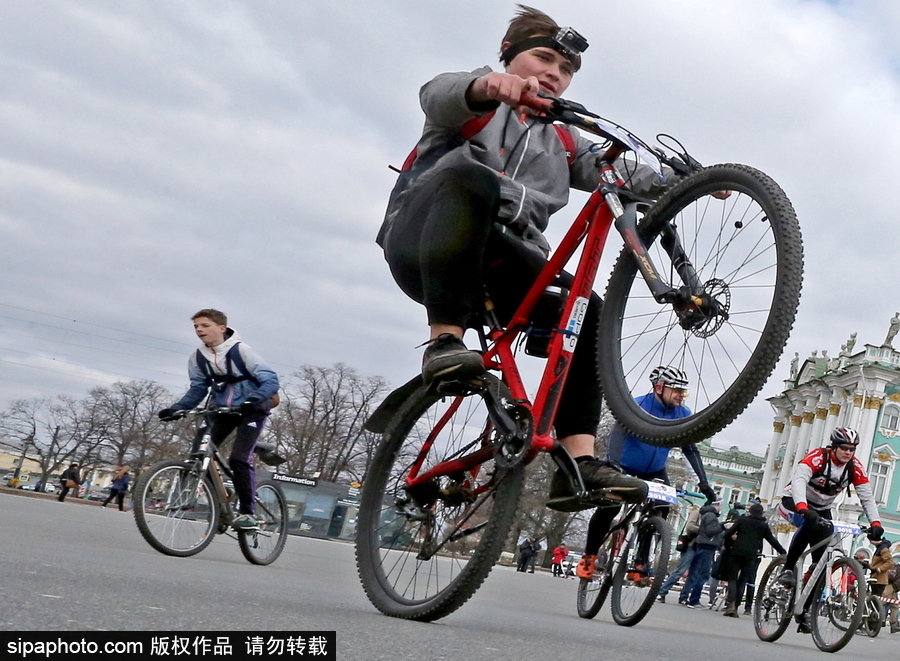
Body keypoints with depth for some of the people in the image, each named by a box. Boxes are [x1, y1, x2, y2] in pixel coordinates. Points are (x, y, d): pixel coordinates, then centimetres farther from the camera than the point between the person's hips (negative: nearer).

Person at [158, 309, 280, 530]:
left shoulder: (241, 351, -17)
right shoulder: (197, 358, -1)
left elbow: (270, 379, -20)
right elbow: (198, 388, 8)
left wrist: (255, 400, -38)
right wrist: (176, 408, -7)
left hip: (250, 410, -5)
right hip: (220, 410, 6)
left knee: (239, 459, -22)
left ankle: (247, 513, -9)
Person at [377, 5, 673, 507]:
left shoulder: (562, 141, 27)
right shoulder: (477, 103, 11)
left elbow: (614, 171, 14)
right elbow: (439, 95, -14)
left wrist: (679, 182, -3)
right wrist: (484, 86, -37)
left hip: (499, 259, 5)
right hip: (422, 240, -5)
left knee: (588, 310, -16)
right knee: (471, 178, -36)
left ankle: (579, 462, -23)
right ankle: (446, 341, -36)